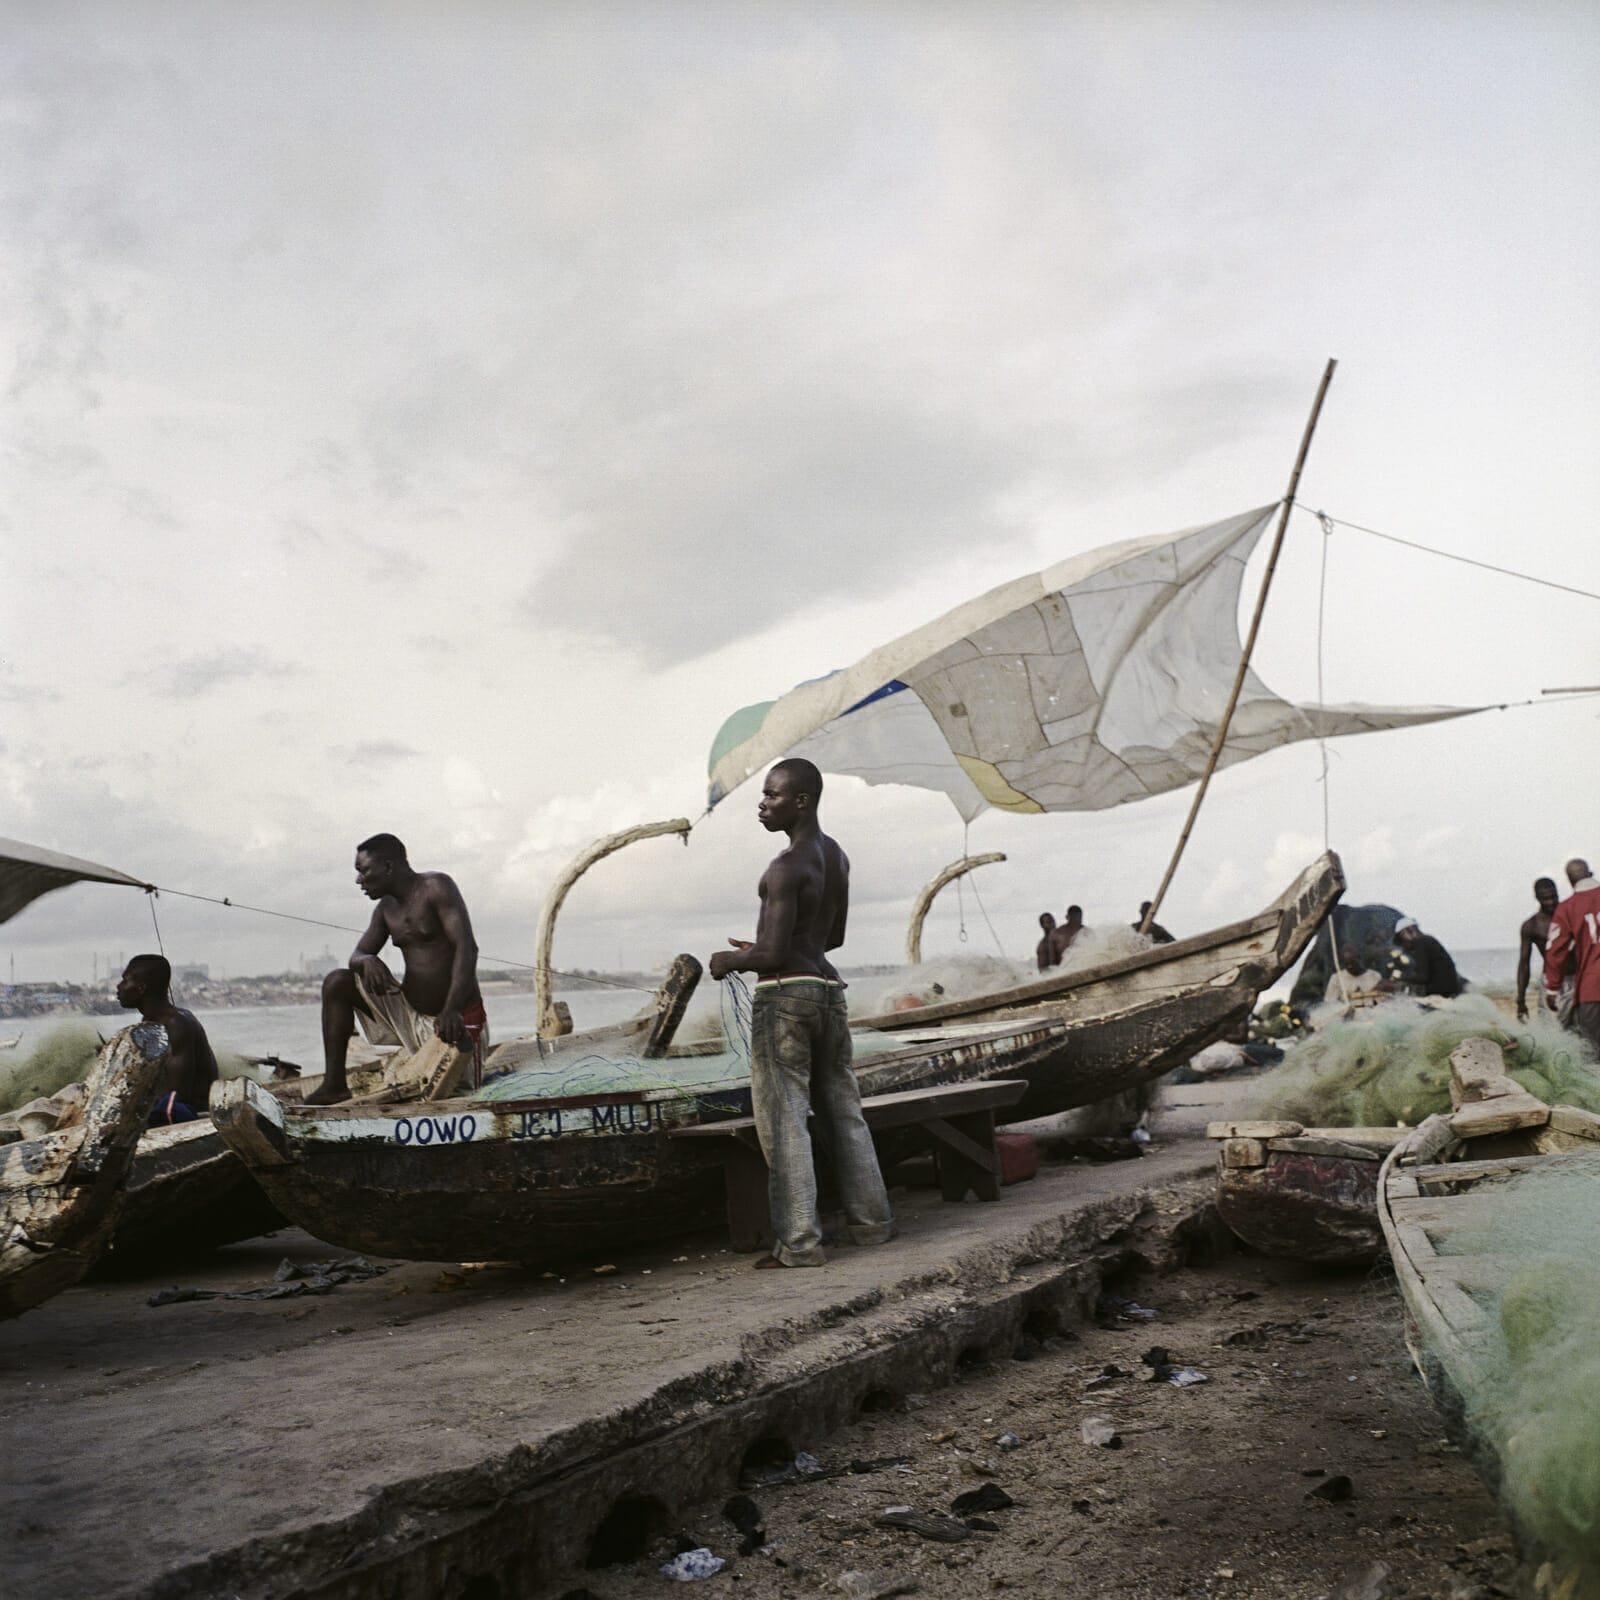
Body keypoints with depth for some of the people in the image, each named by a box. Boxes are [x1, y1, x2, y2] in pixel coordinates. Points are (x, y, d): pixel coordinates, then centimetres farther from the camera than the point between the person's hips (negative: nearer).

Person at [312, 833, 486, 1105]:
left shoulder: (436, 887, -14)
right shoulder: (387, 908, 8)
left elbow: (467, 947, -23)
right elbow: (357, 955, 12)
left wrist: (451, 1010, -36)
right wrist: (367, 961, -16)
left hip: (456, 1020, -6)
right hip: (408, 1014, 6)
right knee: (337, 982, -5)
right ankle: (334, 1083, -5)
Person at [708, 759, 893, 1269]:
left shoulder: (786, 868, -18)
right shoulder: (836, 857, 10)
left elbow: (773, 955, -20)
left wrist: (731, 961, 0)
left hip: (784, 996, -9)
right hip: (828, 991, 9)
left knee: (783, 1118, -3)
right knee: (841, 1109, 16)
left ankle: (799, 1243, -2)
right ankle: (872, 1221, 23)